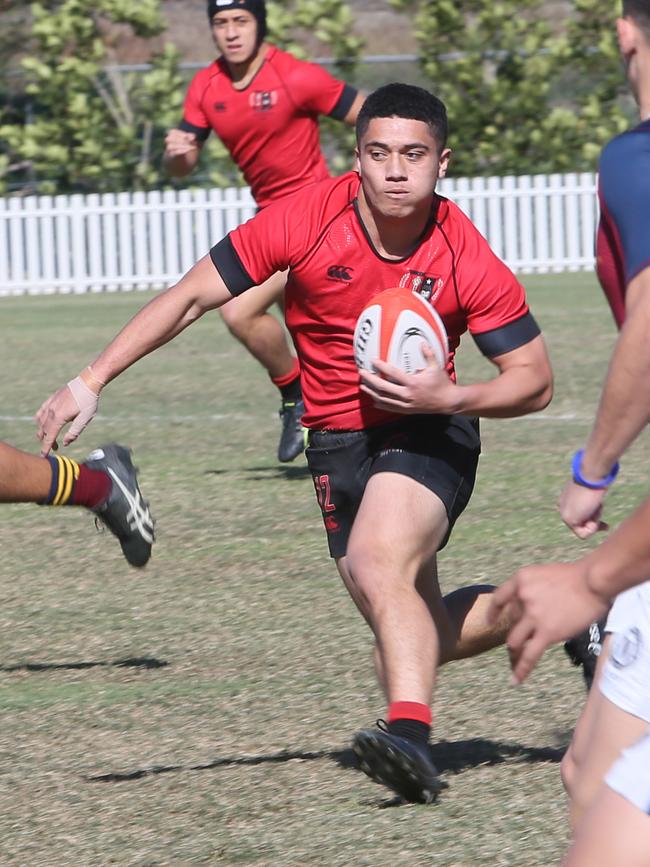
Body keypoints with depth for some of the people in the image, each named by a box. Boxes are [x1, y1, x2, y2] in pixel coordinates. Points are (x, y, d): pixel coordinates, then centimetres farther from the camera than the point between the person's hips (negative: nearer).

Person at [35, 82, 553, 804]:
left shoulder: (467, 260, -17)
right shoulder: (304, 219, -14)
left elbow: (535, 380, -8)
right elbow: (191, 297, -7)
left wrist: (447, 398, -26)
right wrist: (92, 381, -12)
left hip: (428, 435, -4)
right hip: (338, 442, 4)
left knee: (379, 562, -33)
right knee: (420, 633, 7)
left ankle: (410, 736, -43)